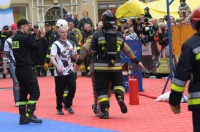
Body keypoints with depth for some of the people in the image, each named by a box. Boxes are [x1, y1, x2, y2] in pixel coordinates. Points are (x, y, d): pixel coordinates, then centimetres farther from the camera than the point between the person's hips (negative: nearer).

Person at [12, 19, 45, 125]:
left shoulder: (15, 38, 11)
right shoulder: (24, 38, -15)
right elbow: (37, 47, -12)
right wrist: (42, 37, 1)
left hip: (19, 68, 9)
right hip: (26, 68, -9)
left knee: (23, 92, 12)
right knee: (35, 92, -4)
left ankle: (23, 116, 12)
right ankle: (30, 114, -11)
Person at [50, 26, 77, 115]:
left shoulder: (71, 43, 10)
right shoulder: (56, 44, -6)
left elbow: (74, 57, 19)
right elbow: (52, 58, -15)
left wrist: (75, 54, -6)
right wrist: (58, 66, -31)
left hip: (70, 71, 4)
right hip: (59, 72, -4)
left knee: (72, 88, -7)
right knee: (60, 91, 2)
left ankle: (68, 105, 15)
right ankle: (59, 108, 21)